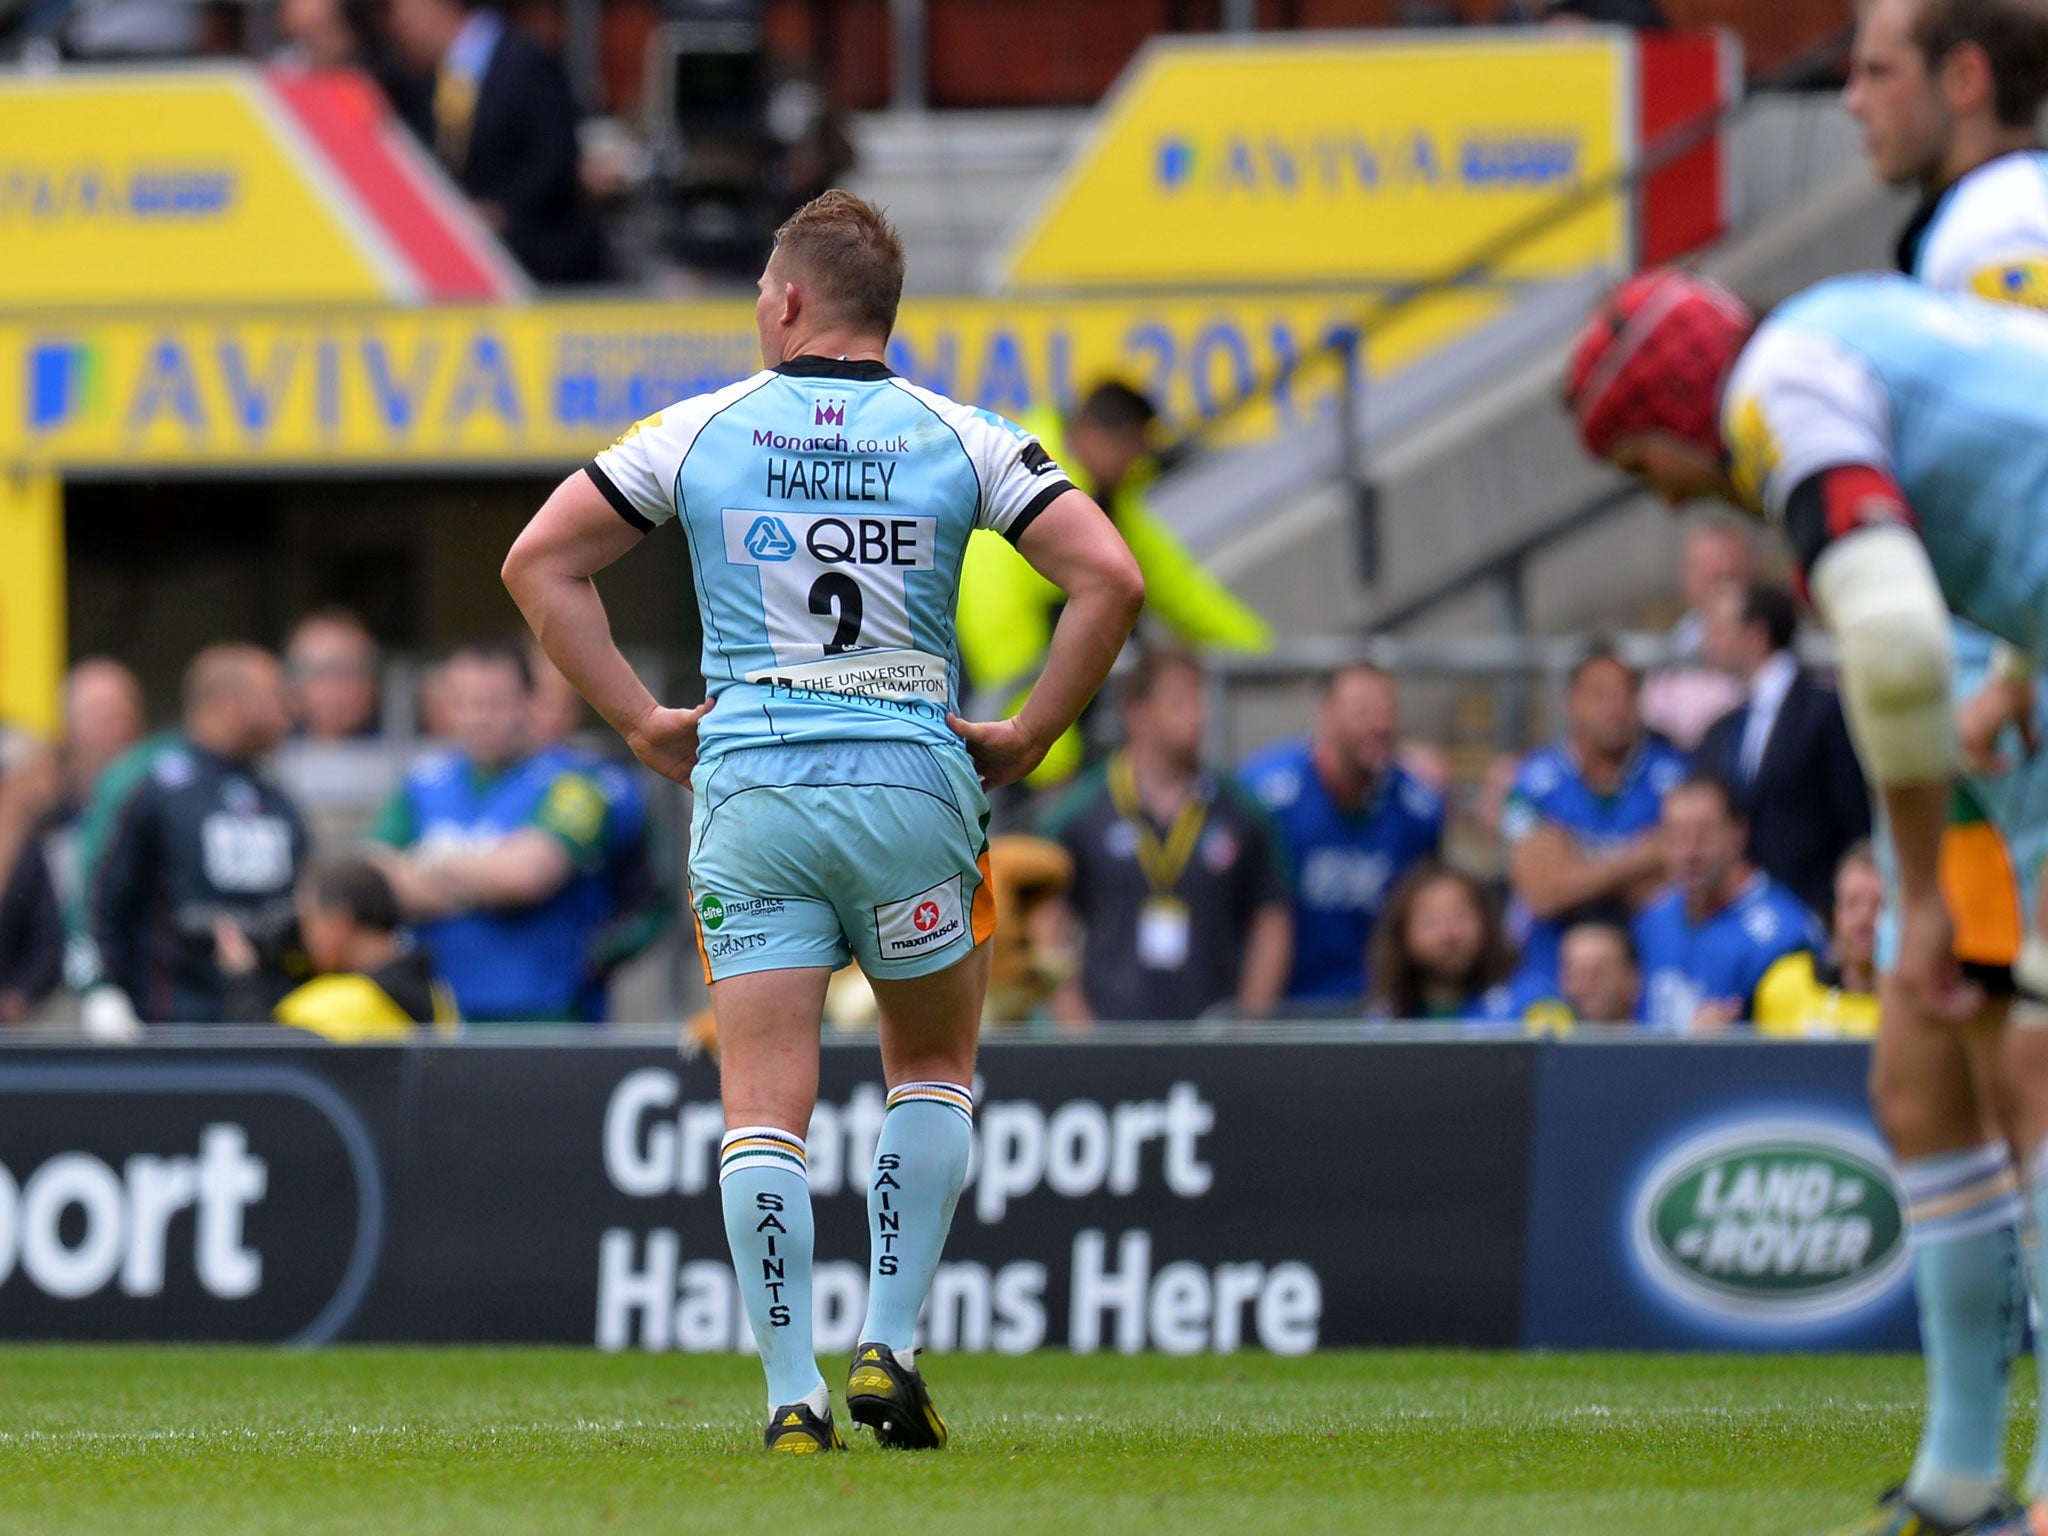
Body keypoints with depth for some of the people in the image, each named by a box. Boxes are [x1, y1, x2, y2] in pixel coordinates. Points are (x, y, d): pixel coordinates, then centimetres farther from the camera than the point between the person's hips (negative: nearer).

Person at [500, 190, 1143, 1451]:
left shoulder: (699, 432, 4)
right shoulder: (960, 438, 2)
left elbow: (540, 563, 6)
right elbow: (1110, 578, -6)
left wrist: (640, 720, 8)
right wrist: (1030, 735, 2)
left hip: (747, 789, 0)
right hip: (915, 784, 0)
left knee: (765, 1107, 0)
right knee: (935, 1071, 20)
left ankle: (794, 1393, -8)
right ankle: (890, 1349, 10)